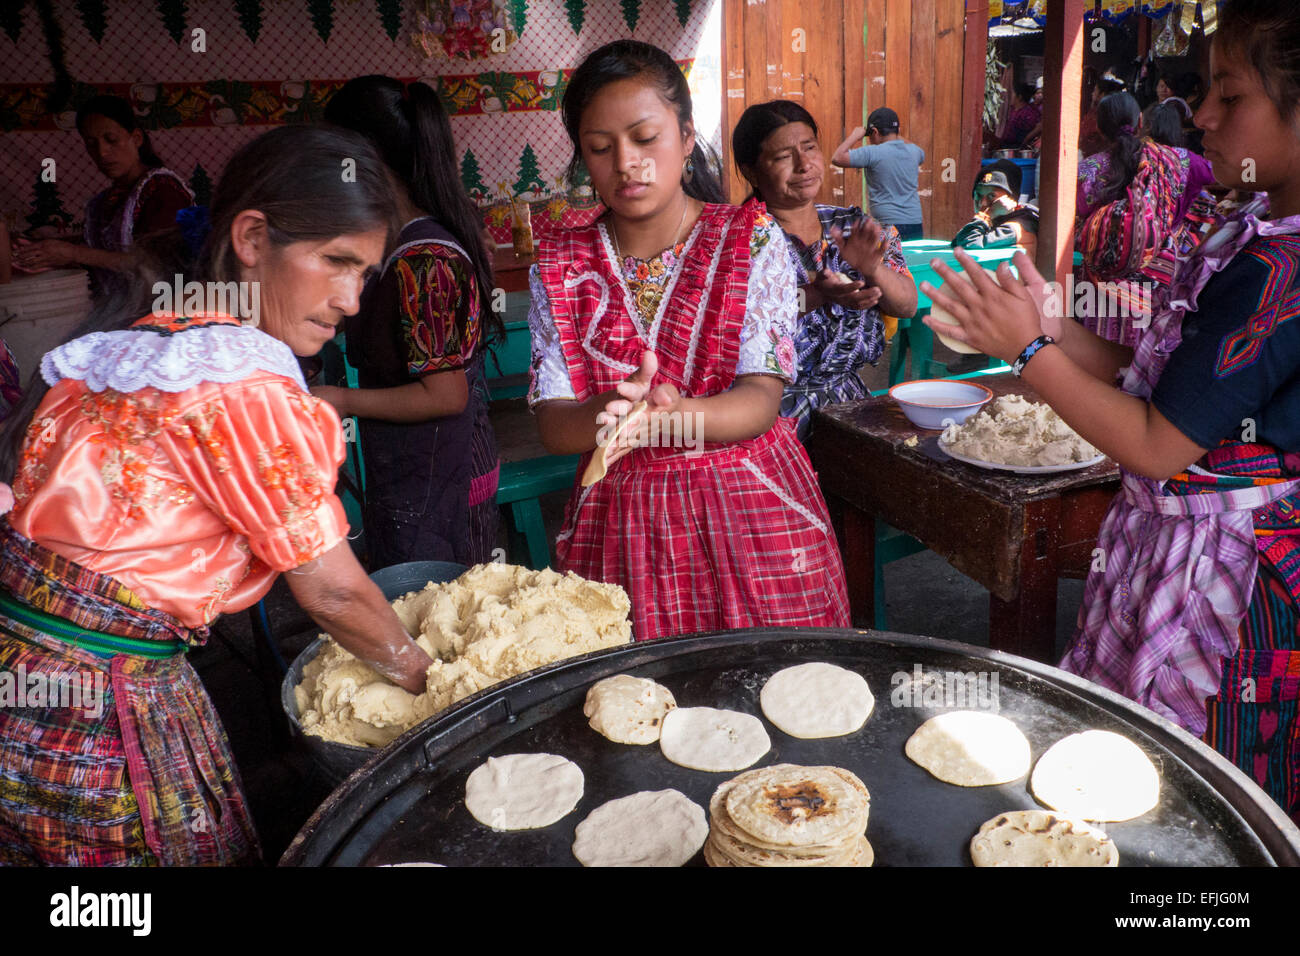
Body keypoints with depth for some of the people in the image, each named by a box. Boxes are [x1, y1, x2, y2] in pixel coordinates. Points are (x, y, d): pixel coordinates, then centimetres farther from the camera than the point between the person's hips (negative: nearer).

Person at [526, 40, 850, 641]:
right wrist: (607, 414, -29)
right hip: (618, 521, 1)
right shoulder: (561, 268, 2)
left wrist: (674, 415, -33)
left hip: (752, 516, -1)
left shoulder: (752, 241, -3)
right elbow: (551, 424, -6)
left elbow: (762, 399, -12)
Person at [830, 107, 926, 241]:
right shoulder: (913, 151, 8)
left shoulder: (873, 153, -10)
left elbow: (837, 158, -11)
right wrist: (895, 136, 32)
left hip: (888, 225, -6)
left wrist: (854, 136, 2)